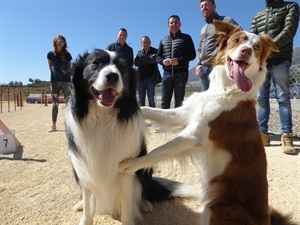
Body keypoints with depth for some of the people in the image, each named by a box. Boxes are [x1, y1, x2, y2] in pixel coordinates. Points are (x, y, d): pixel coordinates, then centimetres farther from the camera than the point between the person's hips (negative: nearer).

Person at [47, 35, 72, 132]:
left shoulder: (67, 54, 2)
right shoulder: (50, 54, 5)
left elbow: (70, 68, 7)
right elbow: (50, 67, 13)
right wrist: (55, 74, 7)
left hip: (66, 81, -1)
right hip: (54, 81, 1)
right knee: (55, 103, 5)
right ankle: (53, 125, 10)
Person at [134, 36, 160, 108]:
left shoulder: (155, 51, 5)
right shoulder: (139, 52, 15)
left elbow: (153, 59, -15)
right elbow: (135, 62, -3)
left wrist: (142, 58, -7)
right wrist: (148, 61, -11)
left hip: (151, 78, -3)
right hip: (140, 79, 3)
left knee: (151, 99, -3)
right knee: (141, 100, 7)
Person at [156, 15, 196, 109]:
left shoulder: (186, 38, 6)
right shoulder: (163, 40, 16)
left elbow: (192, 55, -1)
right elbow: (158, 56, 14)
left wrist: (179, 60, -16)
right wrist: (163, 61, -10)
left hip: (181, 73, -3)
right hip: (167, 73, 3)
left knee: (179, 102, 1)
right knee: (165, 102, 3)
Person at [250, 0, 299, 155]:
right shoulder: (257, 17, 25)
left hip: (279, 61, -4)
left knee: (283, 98, -6)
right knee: (261, 98, 0)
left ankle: (286, 137, -5)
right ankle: (262, 134, 3)